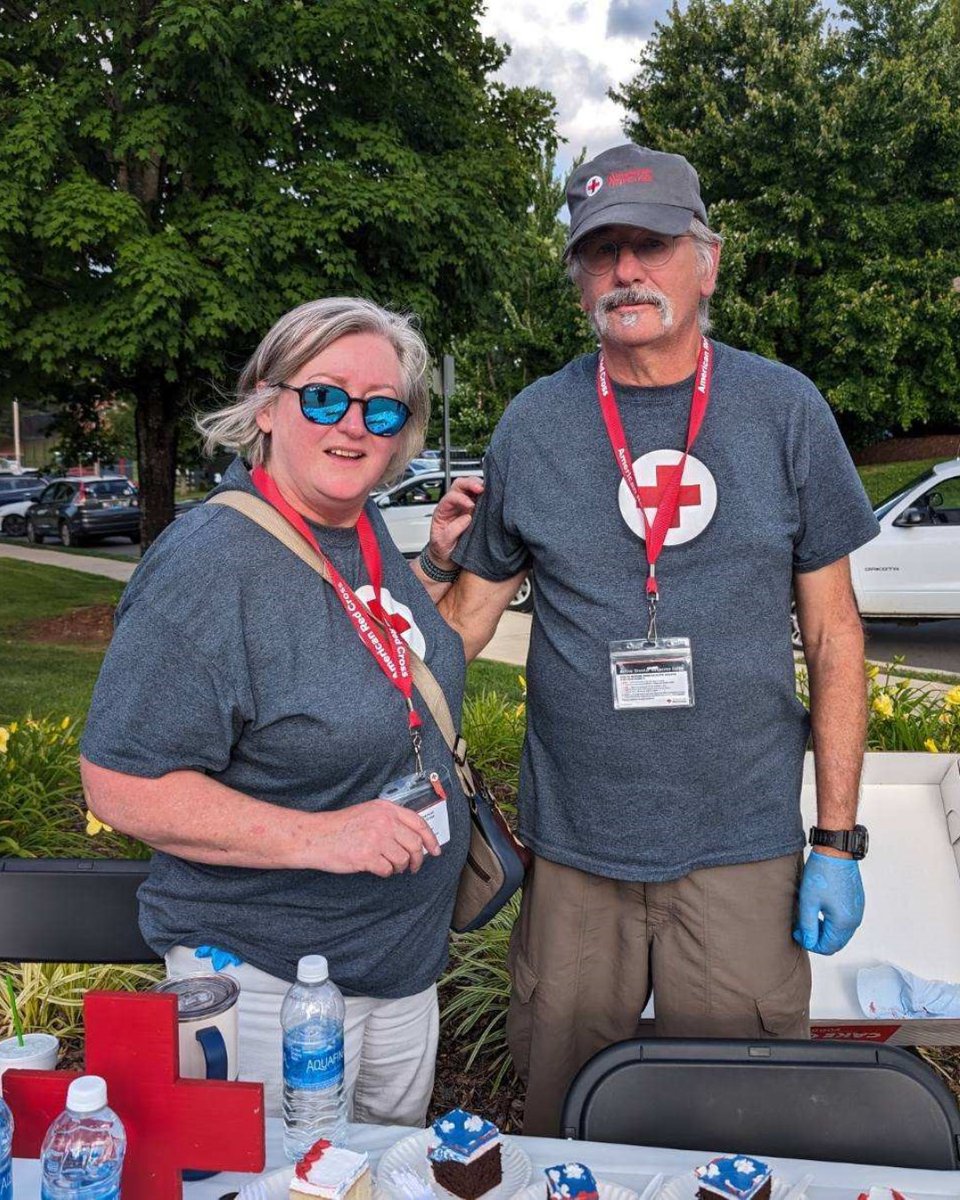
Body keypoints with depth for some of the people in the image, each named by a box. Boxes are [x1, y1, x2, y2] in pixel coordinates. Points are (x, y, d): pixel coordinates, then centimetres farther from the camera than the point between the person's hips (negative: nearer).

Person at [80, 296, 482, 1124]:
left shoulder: (366, 528, 0)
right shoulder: (208, 564, -24)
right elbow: (121, 784, -23)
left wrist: (442, 564, 3)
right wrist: (316, 837, -30)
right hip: (269, 976, -7)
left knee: (398, 1168, 26)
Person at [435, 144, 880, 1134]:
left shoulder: (784, 410, -1)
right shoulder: (533, 423, 0)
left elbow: (832, 634, 2)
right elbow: (469, 613, 6)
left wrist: (838, 842, 0)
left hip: (743, 845, 0)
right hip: (573, 844, 1)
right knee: (559, 1124, 15)